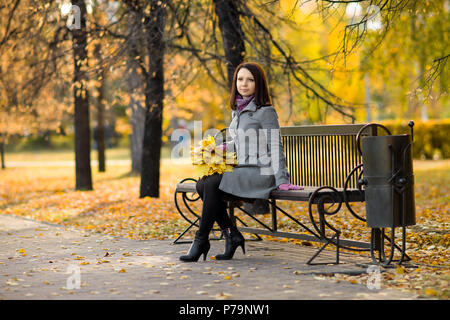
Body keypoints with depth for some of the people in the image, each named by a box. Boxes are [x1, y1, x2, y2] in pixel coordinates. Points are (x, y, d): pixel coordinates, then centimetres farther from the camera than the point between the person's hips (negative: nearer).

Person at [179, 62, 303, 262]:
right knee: (202, 184, -14)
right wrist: (224, 147, 8)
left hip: (261, 173, -8)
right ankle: (231, 235, -10)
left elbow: (275, 147, -12)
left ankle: (201, 240, -16)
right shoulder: (237, 110, 16)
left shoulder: (266, 111, -7)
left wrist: (282, 180, -20)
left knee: (212, 184, -25)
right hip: (242, 171, 8)